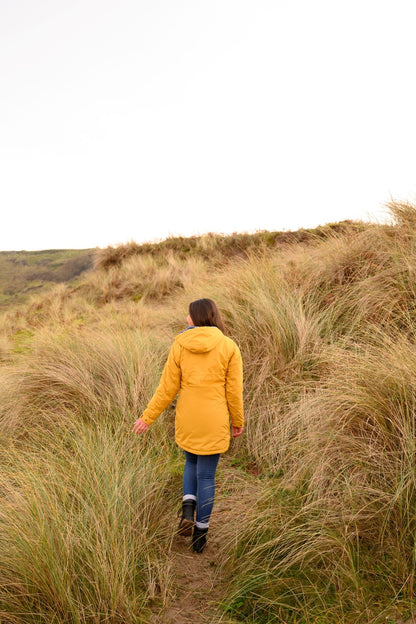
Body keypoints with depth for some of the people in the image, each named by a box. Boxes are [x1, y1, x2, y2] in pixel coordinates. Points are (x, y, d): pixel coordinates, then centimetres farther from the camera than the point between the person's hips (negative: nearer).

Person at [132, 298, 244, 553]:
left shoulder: (180, 345, -5)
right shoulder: (228, 347, -8)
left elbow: (168, 387, -4)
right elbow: (233, 391, -6)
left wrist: (148, 417, 5)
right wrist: (238, 421, 7)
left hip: (187, 420, 2)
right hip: (214, 422, -1)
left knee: (192, 462, 27)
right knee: (206, 475, 12)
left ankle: (188, 509, 8)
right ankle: (200, 533, 20)